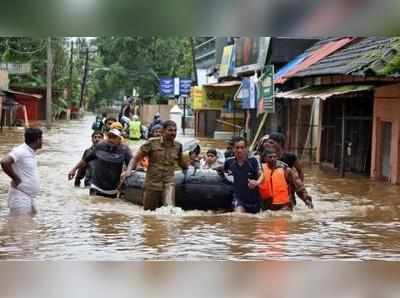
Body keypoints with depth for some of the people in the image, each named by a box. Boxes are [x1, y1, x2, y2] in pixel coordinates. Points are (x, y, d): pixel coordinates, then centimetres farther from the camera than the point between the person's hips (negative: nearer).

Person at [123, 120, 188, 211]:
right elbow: (136, 158, -1)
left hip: (169, 183, 1)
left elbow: (181, 162, 26)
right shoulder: (152, 143, -3)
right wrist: (129, 169, -15)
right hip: (152, 183, -1)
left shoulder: (178, 146, 7)